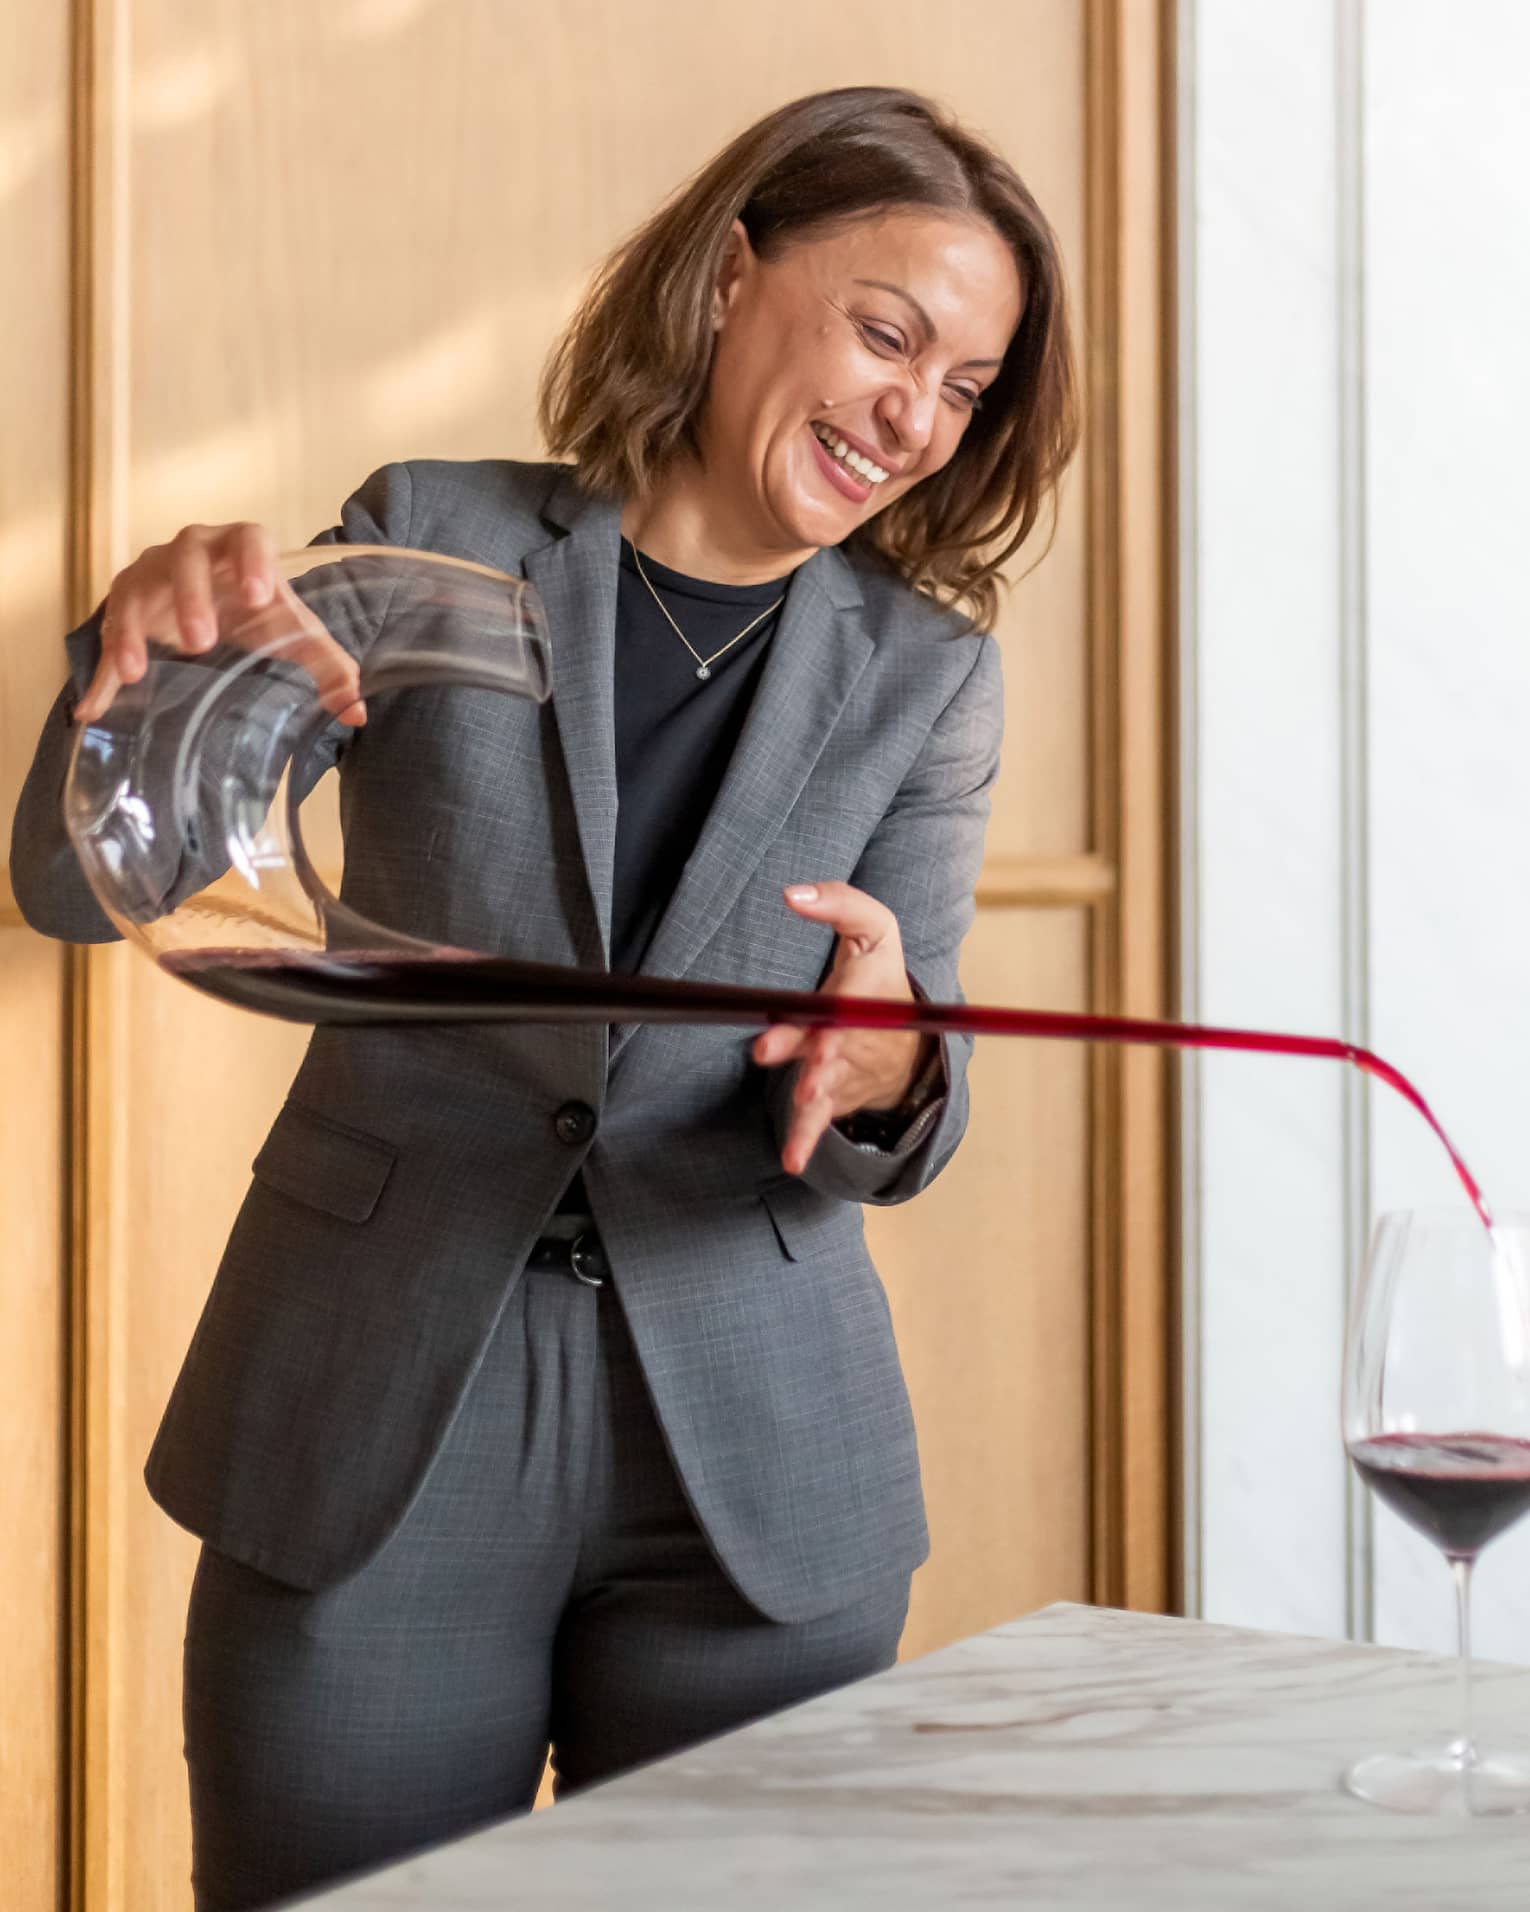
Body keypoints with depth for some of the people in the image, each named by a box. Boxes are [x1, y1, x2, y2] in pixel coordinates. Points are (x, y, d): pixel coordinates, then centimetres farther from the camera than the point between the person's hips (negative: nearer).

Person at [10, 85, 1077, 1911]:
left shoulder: (924, 673, 4)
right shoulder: (431, 541, -1)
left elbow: (894, 1118, -1)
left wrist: (885, 1077, -25)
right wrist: (149, 649, -23)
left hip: (754, 1479, 2)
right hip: (373, 1438, -1)